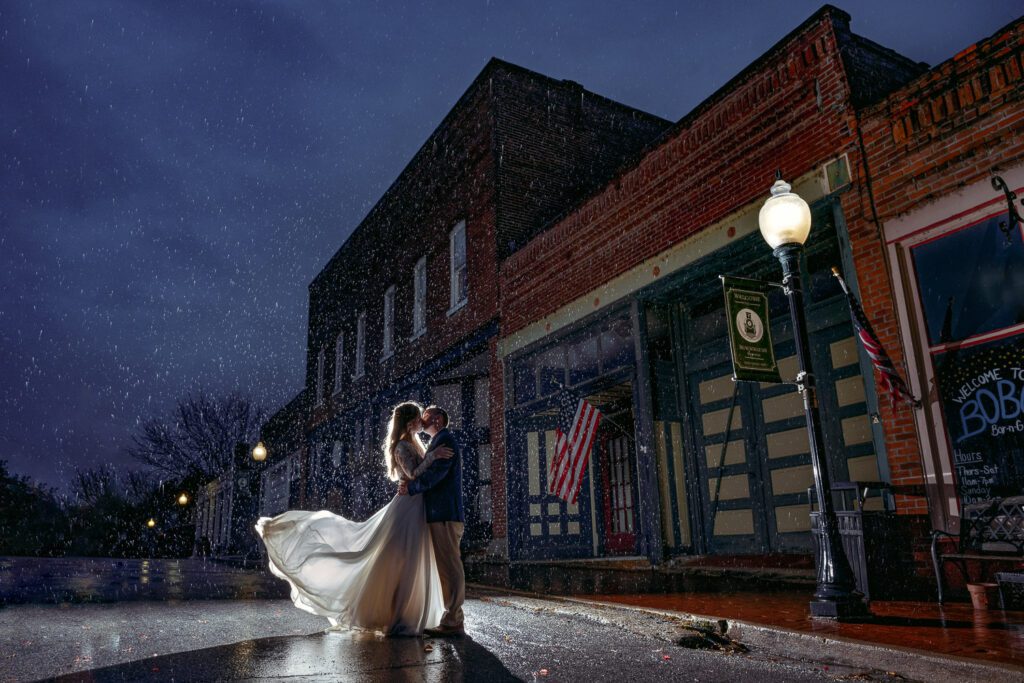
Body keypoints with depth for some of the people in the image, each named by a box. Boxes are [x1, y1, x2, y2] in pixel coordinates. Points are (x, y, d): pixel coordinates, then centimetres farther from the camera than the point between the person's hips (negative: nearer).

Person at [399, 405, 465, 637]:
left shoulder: (444, 439, -6)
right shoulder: (438, 442, 24)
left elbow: (436, 472, -17)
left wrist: (411, 488, -7)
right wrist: (412, 485, 4)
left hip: (445, 514, -10)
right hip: (442, 513, 10)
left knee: (450, 567, -9)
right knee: (448, 568, 10)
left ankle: (452, 624, -8)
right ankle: (453, 620, 15)